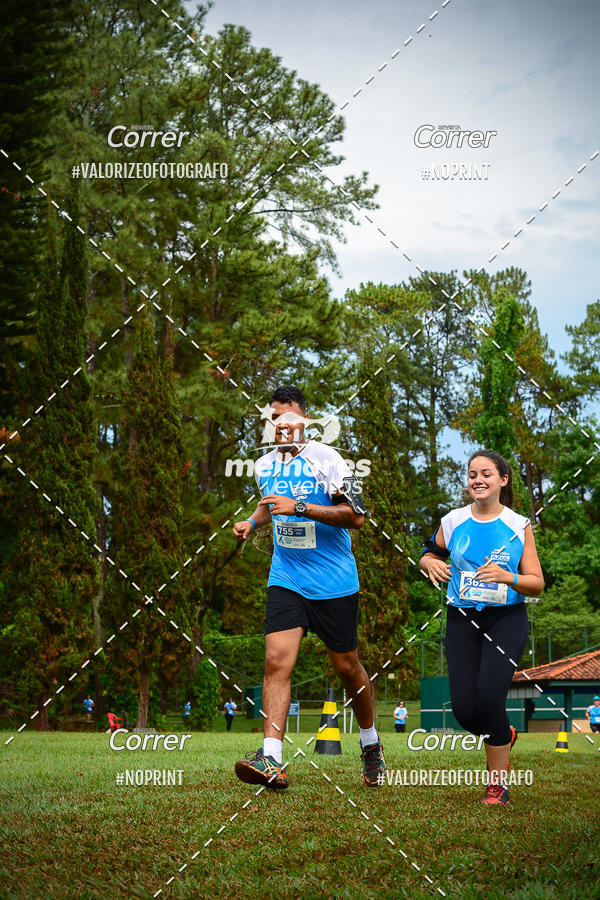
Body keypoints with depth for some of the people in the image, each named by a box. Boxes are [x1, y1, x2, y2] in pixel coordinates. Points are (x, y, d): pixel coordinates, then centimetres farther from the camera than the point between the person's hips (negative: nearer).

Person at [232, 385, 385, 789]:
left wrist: (300, 508, -24)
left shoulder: (326, 460, -12)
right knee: (277, 660, -14)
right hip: (286, 579, 4)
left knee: (347, 666, 8)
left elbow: (357, 516, -17)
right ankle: (272, 761, -17)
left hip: (334, 583, -4)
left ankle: (371, 744, 32)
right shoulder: (265, 465, 6)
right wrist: (253, 521, 7)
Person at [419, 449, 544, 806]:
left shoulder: (519, 526, -1)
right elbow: (430, 554, 20)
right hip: (462, 620, 2)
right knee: (464, 708, -5)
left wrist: (507, 577, -19)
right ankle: (504, 736, 32)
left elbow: (537, 584, 0)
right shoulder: (453, 521, 3)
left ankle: (498, 782, 0)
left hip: (507, 620, -2)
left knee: (489, 697, -20)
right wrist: (431, 564, -4)